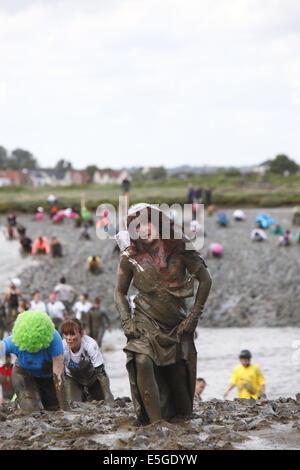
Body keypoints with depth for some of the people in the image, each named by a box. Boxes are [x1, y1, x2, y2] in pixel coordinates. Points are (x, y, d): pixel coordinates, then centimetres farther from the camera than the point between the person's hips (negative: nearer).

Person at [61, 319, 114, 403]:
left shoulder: (91, 345, -36)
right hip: (73, 379, 1)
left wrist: (109, 399, -32)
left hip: (93, 377, -1)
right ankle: (82, 396, 18)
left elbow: (101, 373, -30)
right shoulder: (62, 347, -31)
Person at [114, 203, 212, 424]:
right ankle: (156, 423, -26)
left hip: (177, 325, 1)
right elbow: (120, 292, 9)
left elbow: (205, 279, 1)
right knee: (143, 363, -26)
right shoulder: (130, 257, -3)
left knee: (180, 375, 2)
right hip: (146, 323, -1)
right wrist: (127, 321, -5)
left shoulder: (179, 249, -6)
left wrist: (194, 317, -3)